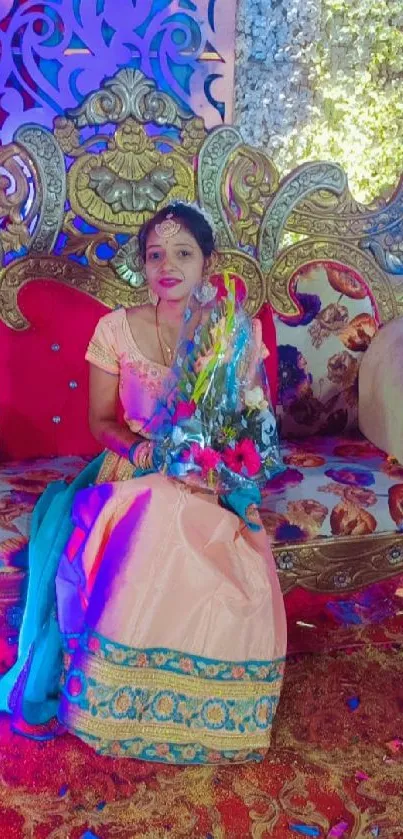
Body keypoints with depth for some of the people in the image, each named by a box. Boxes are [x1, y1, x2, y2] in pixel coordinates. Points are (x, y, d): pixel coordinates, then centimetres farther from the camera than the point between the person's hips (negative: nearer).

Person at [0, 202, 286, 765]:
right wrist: (142, 447, -16)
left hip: (211, 486, 0)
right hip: (133, 480, 1)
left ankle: (207, 719, 1)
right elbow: (101, 420, 4)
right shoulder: (116, 329, -1)